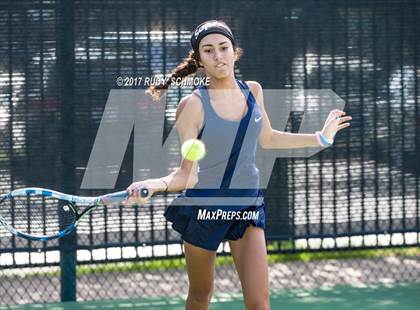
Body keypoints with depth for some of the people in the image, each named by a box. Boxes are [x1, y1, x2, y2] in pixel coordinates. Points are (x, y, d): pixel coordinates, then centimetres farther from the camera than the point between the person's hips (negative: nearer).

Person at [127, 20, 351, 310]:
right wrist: (155, 184, -39)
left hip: (247, 206, 3)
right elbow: (188, 173, -19)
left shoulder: (253, 90, -1)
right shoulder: (193, 105, -17)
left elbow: (267, 139, 18)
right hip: (204, 206, -3)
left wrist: (321, 137, 21)